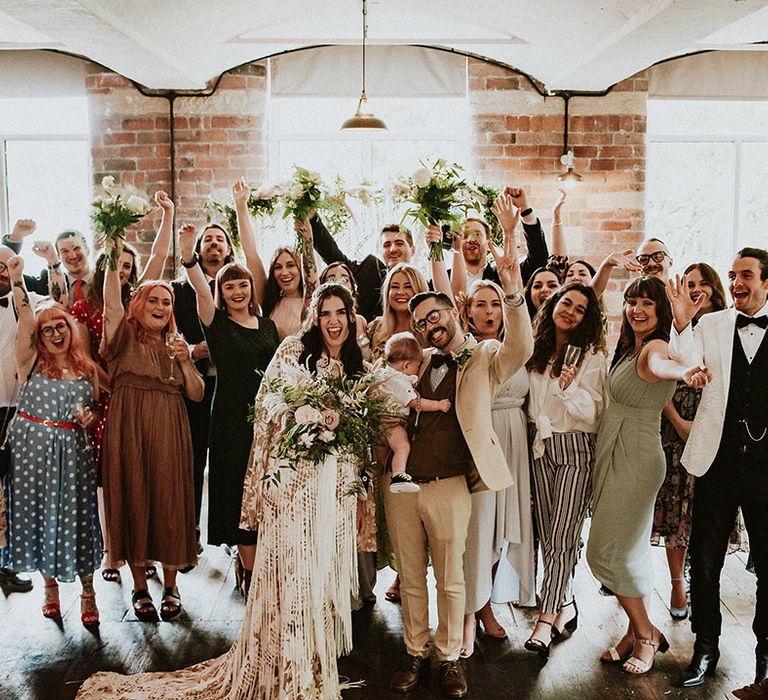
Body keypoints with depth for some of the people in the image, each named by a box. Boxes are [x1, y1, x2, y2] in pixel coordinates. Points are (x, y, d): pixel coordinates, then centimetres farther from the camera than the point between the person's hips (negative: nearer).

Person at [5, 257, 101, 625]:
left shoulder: (87, 369, 6)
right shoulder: (31, 362, 0)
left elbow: (96, 409, 18)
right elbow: (25, 322, -17)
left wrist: (89, 416, -6)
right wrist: (17, 281, -29)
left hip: (72, 450, 1)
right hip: (32, 448, 0)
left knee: (76, 516, 2)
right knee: (38, 513, 6)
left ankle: (87, 591, 16)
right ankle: (50, 585, 24)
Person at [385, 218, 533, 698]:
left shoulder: (486, 358, -1)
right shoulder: (421, 363, 13)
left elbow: (520, 348, -22)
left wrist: (513, 289, -36)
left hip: (449, 487, -4)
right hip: (402, 483, 4)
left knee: (451, 580, 8)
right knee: (411, 579, 14)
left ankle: (450, 657, 25)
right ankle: (416, 653, 29)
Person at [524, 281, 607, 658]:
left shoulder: (592, 357, -5)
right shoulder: (536, 351, 8)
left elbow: (596, 413, -10)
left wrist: (570, 387, -23)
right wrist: (536, 427, 5)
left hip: (577, 449, -5)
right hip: (542, 447, 5)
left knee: (562, 537, -8)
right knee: (548, 534, 8)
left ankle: (546, 620, -5)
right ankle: (565, 605, 23)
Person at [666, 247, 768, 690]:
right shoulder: (710, 325, 2)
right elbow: (687, 369, -13)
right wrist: (682, 325, -24)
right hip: (719, 459, 1)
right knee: (705, 561, 8)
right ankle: (706, 647, 25)